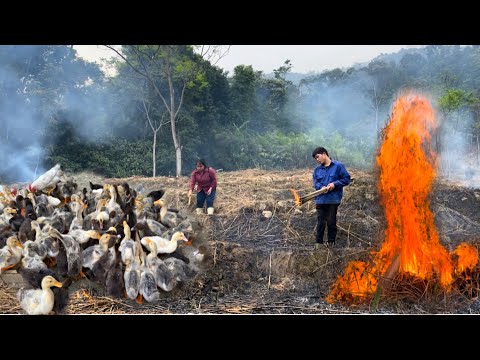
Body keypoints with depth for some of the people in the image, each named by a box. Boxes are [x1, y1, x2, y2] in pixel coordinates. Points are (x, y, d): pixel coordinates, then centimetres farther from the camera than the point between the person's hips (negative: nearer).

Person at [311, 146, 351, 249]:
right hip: (320, 199, 3)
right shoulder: (317, 169, 10)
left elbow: (347, 179, -2)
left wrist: (334, 184, -13)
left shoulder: (338, 166, -2)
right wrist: (321, 187, -13)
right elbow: (315, 183, 8)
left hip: (333, 199, -3)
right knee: (320, 222, 3)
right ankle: (318, 242, 11)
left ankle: (331, 241, 18)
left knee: (331, 221, 5)